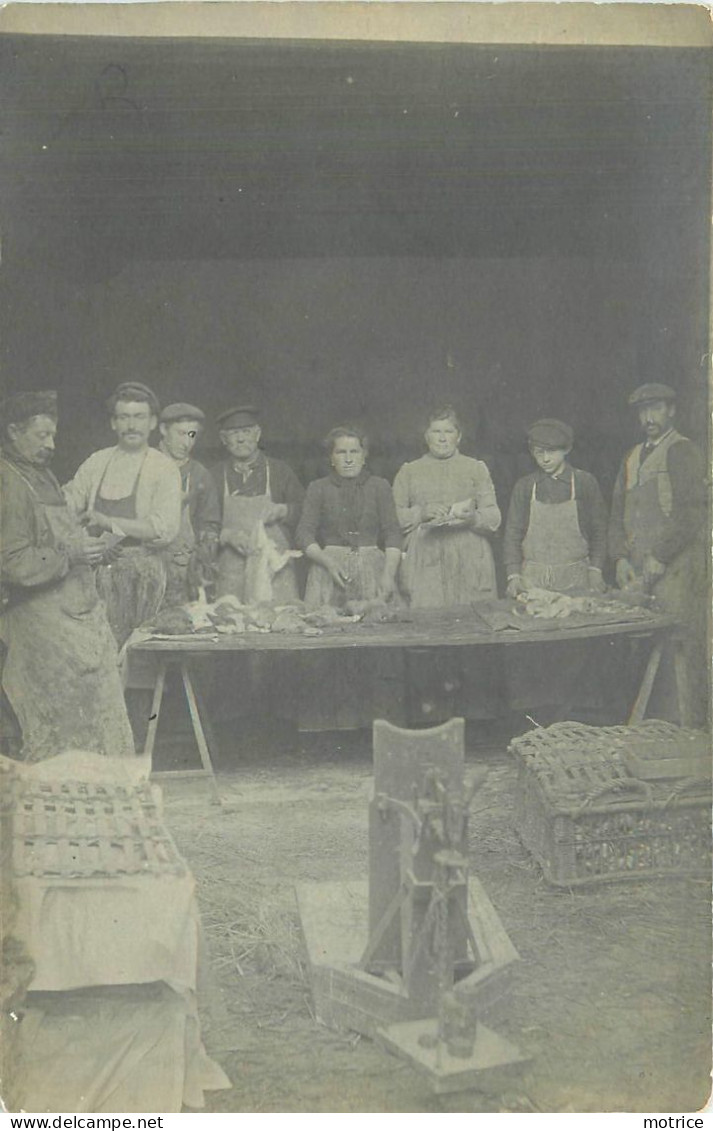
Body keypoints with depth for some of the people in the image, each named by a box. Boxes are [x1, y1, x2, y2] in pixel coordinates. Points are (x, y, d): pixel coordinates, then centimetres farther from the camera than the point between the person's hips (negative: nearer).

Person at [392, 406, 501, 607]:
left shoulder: (477, 469, 16)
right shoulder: (408, 472, 16)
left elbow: (494, 518, 7)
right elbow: (394, 517, 7)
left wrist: (473, 518, -13)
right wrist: (421, 513, -11)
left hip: (470, 565, 1)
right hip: (425, 566, 0)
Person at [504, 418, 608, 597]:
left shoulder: (585, 483, 4)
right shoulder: (525, 486, 6)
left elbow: (599, 531, 7)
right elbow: (512, 534, 5)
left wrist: (595, 570, -2)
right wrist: (514, 575, -5)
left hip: (574, 578, 0)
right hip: (532, 580, 1)